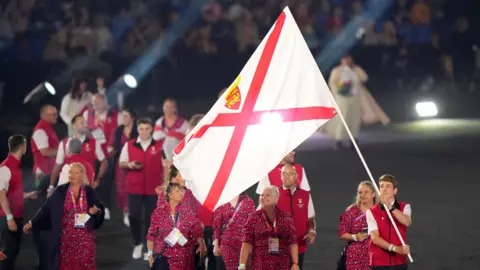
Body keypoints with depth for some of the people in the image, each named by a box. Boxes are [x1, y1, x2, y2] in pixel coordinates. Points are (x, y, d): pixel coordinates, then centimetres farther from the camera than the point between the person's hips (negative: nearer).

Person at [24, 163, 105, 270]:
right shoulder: (60, 191, 0)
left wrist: (96, 211, -16)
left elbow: (100, 208, 8)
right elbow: (46, 208, -1)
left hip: (85, 236, -1)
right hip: (66, 235, 1)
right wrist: (32, 223, -5)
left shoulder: (89, 192, 1)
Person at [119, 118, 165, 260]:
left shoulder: (160, 145, 0)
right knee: (133, 216, -2)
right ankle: (137, 243, 20)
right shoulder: (129, 145, 4)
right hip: (134, 187, 1)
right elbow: (121, 163, 10)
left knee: (151, 218, 3)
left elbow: (165, 165, 4)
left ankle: (148, 248, 14)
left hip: (153, 188, -1)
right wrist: (129, 165, -13)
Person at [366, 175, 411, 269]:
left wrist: (391, 208, -29)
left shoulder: (405, 207, 6)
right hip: (379, 262, -1)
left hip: (399, 262, 1)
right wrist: (395, 248, -24)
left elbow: (407, 222, -17)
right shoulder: (372, 212, 1)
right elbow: (375, 237, -11)